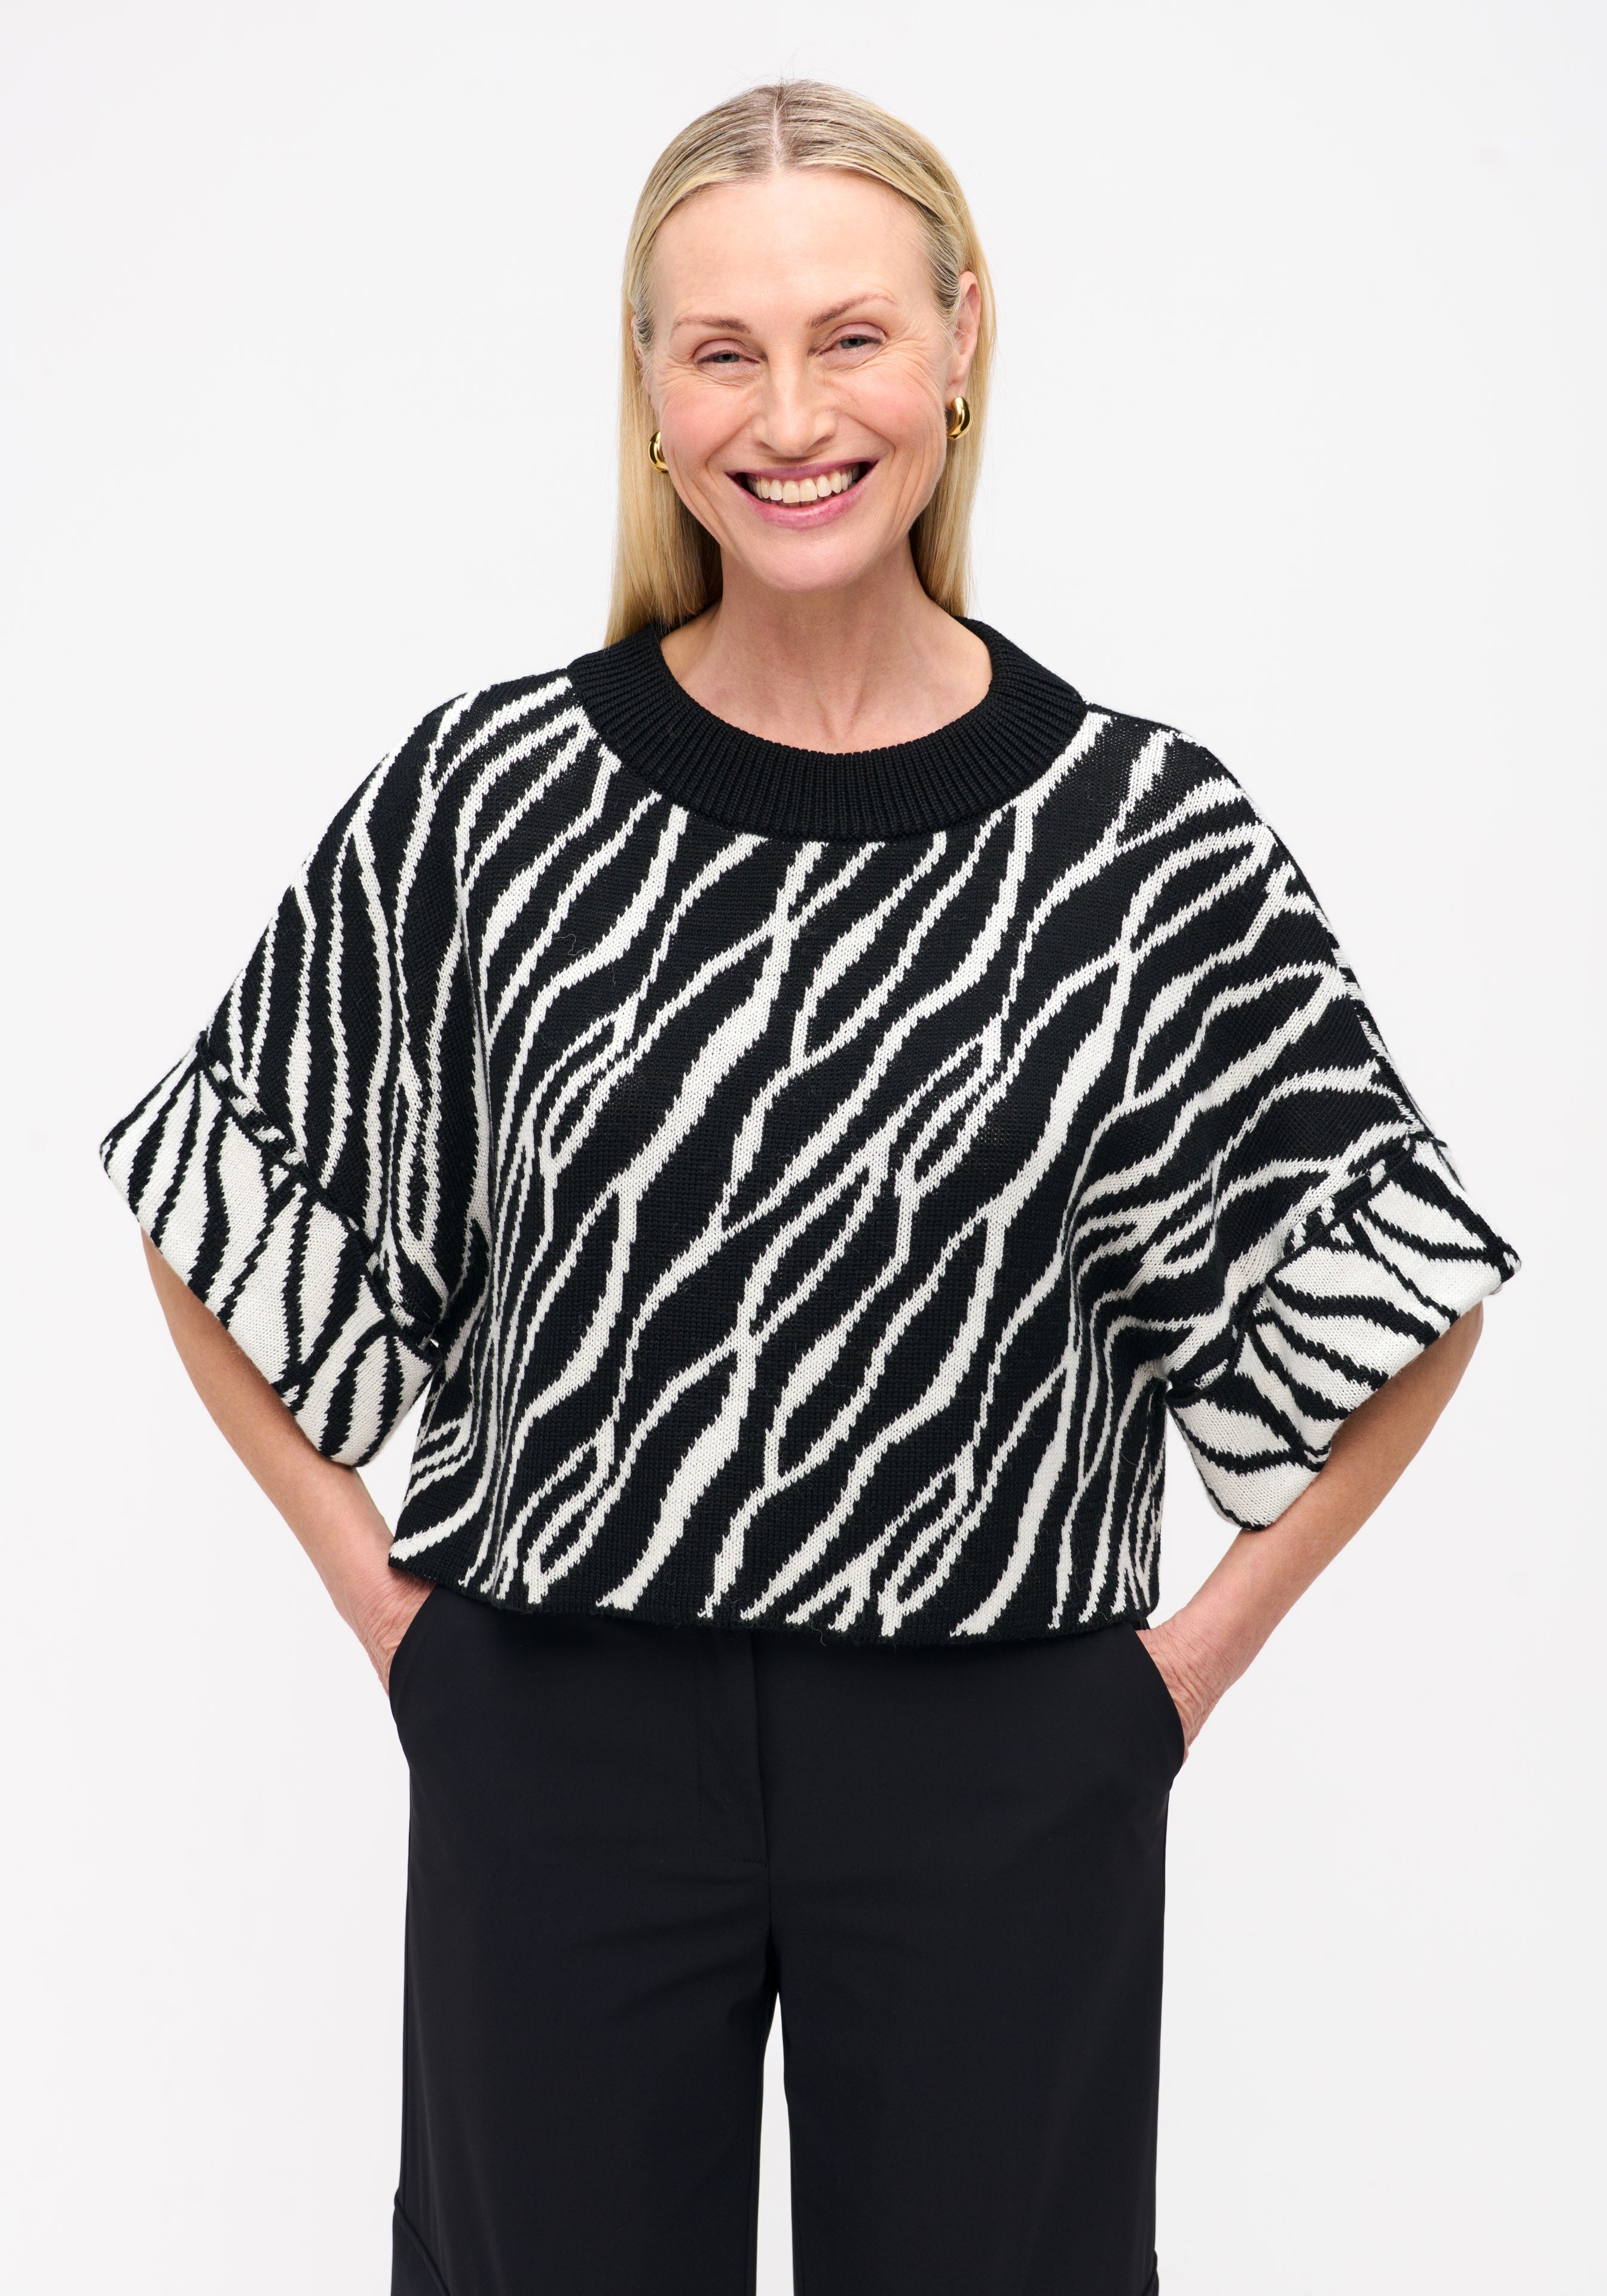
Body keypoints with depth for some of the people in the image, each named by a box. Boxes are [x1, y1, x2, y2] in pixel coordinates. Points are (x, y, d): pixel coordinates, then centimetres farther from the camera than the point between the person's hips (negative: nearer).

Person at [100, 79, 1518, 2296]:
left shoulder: (1143, 830, -5)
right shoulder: (492, 794, -4)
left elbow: (1400, 1285, 4)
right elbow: (227, 1200, 7)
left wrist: (1199, 1654, 0)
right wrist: (382, 1594, 2)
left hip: (1002, 1777, 0)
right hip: (558, 1751, 1)